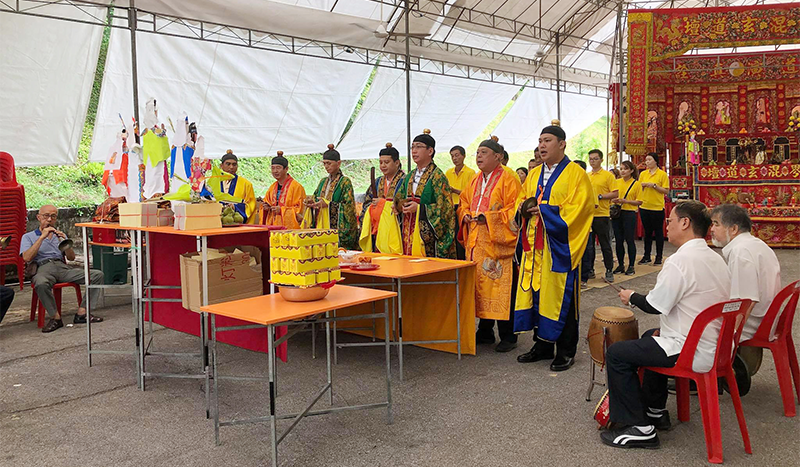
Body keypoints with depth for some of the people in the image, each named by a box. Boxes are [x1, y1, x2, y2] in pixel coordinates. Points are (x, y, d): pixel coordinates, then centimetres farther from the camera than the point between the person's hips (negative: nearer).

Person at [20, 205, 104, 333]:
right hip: (43, 268, -4)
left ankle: (81, 313, -18)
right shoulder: (28, 237, 17)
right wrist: (42, 237, -5)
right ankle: (55, 317, -24)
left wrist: (64, 241, -3)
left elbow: (71, 257, 15)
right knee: (41, 284, -42)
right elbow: (27, 258, -3)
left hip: (63, 267, 4)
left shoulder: (60, 235, 28)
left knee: (97, 275, -18)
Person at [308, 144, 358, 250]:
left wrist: (328, 204, -19)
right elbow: (316, 199, 20)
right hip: (321, 224, 6)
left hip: (337, 227, -6)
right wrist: (312, 203, -3)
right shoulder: (323, 182, 16)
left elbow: (348, 206, -12)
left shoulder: (345, 182, -4)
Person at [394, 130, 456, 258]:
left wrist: (419, 208, -17)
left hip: (427, 232, -6)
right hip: (409, 231, 6)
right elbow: (398, 199, 18)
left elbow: (444, 206, -12)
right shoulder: (410, 176, 16)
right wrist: (401, 204, -6)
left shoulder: (437, 175, -6)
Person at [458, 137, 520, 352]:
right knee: (480, 284, 10)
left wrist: (488, 218, -18)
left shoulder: (507, 179, -5)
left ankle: (508, 336, 2)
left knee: (501, 288, -7)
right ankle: (485, 332, 20)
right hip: (476, 244, 7)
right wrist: (466, 215, 2)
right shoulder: (475, 181, 17)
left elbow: (513, 208, -12)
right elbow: (464, 203, 23)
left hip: (498, 244, -7)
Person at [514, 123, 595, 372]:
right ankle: (542, 345, 21)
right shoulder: (534, 174, 15)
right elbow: (522, 199, 21)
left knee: (560, 296, -2)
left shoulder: (575, 174, -5)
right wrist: (524, 208, -2)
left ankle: (565, 351, 10)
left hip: (560, 247, -6)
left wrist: (545, 211, -18)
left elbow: (578, 209, -13)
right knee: (536, 292, 8)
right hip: (535, 246, 6)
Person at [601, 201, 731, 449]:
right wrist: (667, 328, 18)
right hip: (716, 347, 10)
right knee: (650, 337, 33)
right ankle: (655, 411, 37)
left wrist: (632, 297, 3)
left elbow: (655, 305, -17)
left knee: (617, 353, -4)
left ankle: (640, 428, 0)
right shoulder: (716, 259, 9)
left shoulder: (679, 261, -21)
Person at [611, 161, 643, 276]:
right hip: (616, 213, 4)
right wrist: (614, 200, -10)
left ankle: (631, 266, 8)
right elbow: (611, 196, 13)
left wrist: (625, 201, -16)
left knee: (629, 240, -1)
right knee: (619, 240, 7)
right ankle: (621, 265, 16)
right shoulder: (617, 182, 8)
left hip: (629, 213, -4)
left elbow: (639, 201, -3)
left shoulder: (636, 184, -1)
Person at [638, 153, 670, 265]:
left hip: (657, 207, -4)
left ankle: (659, 257, 12)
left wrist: (654, 185, -17)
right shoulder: (643, 174, 9)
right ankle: (646, 256, 18)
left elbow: (666, 191, -7)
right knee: (647, 232, 11)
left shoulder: (662, 174, -4)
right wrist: (642, 185, -8)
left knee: (658, 232, 3)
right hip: (644, 207, 4)